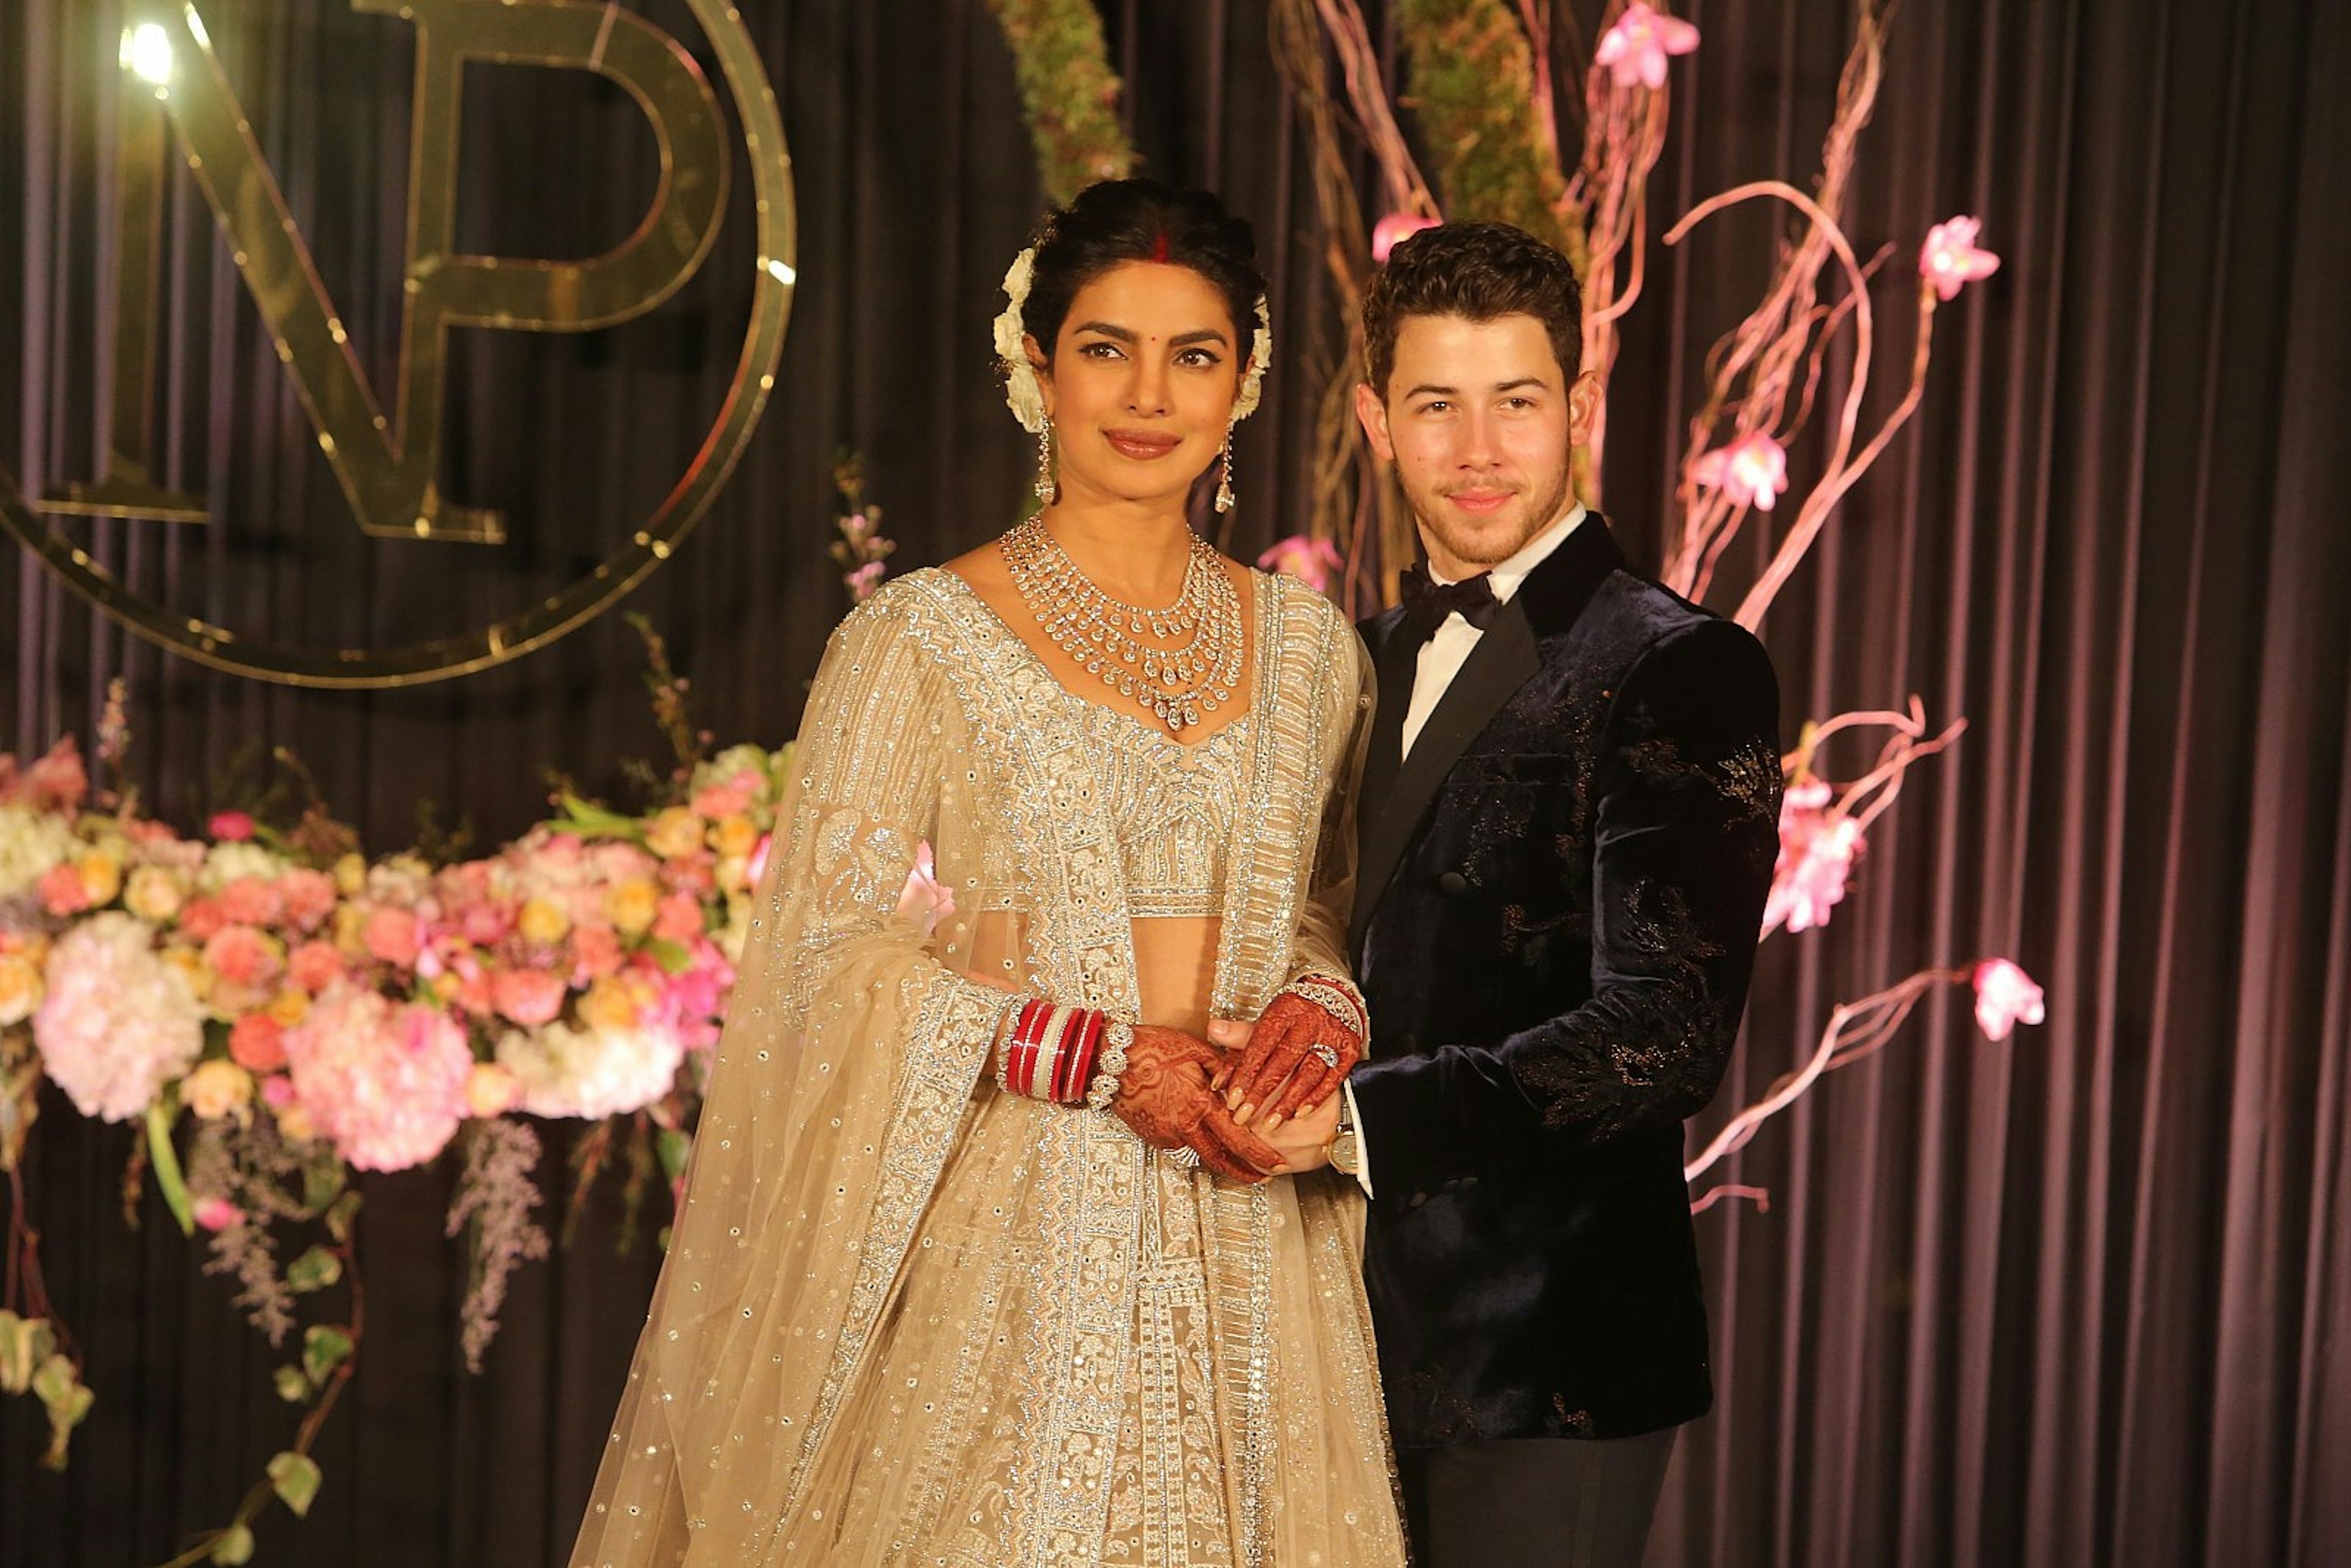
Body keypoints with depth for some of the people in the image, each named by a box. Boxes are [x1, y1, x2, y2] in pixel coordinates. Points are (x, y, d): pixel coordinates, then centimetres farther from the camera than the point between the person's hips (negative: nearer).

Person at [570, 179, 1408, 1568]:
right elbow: (832, 954, -6)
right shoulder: (921, 641, -3)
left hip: (1245, 1251, 4)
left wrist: (1316, 1030, -6)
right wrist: (1100, 1062, -15)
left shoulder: (1310, 648, 10)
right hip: (1005, 1240, -3)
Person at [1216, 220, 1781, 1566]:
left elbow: (1667, 1036, -20)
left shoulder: (1682, 673, -11)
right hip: (1362, 1339, 7)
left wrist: (1356, 1112, -26)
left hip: (1547, 1355, -6)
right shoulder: (1367, 660, 12)